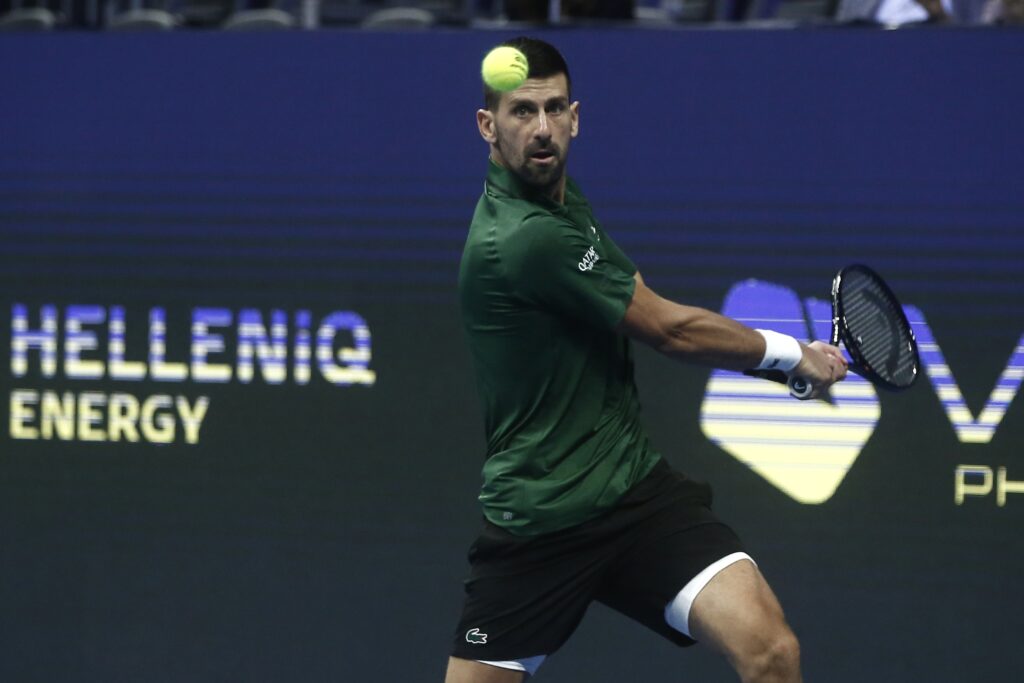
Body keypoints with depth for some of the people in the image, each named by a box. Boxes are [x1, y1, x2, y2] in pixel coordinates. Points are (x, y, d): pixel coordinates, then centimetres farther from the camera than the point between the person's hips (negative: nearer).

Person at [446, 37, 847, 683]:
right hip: (538, 525, -7)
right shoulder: (523, 238, -22)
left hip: (637, 486, 7)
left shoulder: (560, 194, 7)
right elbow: (673, 331, -13)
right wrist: (796, 354, 1)